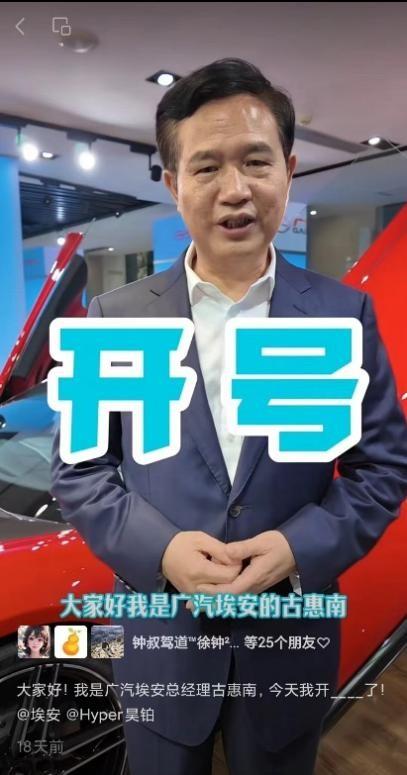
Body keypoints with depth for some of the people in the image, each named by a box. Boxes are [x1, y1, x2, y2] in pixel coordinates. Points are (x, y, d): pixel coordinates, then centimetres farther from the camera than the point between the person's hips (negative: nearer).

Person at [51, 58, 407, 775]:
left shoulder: (344, 315, -7)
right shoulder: (117, 318, -7)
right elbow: (77, 469, -3)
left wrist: (301, 547, -18)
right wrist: (160, 549, -18)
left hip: (290, 642, 1)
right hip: (158, 639, 0)